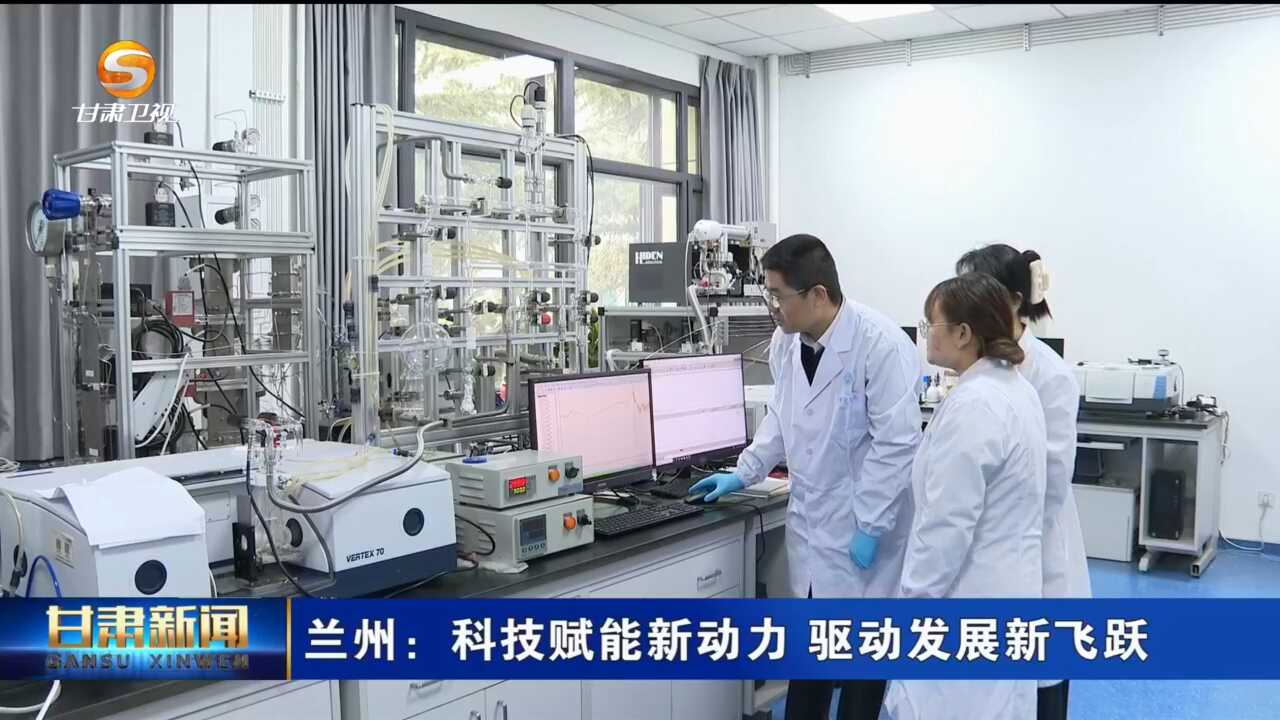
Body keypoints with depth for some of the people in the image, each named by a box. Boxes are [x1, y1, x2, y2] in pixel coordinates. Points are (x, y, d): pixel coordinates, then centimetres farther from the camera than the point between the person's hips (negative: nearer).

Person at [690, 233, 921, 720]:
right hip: (809, 518, 6)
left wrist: (870, 527, -18)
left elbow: (896, 442, -19)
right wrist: (744, 472, 10)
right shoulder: (785, 342, 0)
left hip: (863, 523, -6)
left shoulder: (881, 343, -21)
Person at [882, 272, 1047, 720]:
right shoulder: (1016, 387, 8)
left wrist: (913, 605, -14)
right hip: (1002, 589, 10)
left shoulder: (971, 405, -23)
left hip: (968, 599, -10)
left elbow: (948, 524, -23)